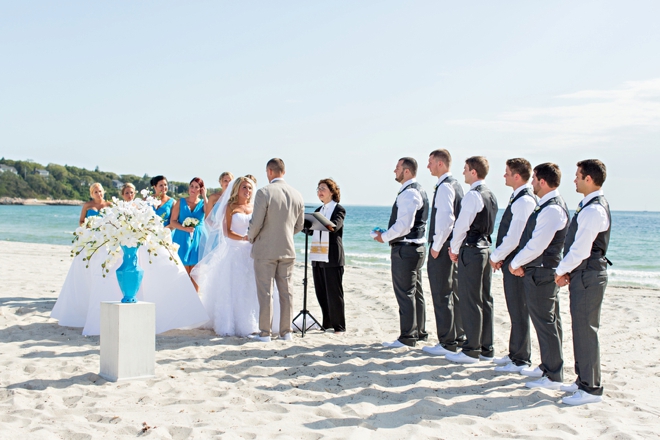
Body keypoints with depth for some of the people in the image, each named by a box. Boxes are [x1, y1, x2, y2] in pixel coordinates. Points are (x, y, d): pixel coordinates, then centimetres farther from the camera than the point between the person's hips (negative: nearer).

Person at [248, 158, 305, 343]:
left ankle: (265, 333, 7)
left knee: (265, 293, 2)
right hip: (288, 250, 5)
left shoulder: (264, 192, -14)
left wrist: (251, 238, 5)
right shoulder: (297, 195, 3)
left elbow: (256, 223, -14)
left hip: (265, 250, -5)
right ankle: (286, 331, 16)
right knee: (286, 291, 10)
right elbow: (299, 226, 10)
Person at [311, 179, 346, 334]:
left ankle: (339, 326, 4)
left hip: (332, 257, -6)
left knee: (334, 292, -3)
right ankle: (327, 323, 19)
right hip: (317, 257, 7)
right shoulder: (318, 211, 20)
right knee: (321, 292, 9)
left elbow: (334, 226, -19)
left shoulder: (339, 209, -1)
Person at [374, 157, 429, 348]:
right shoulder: (418, 190, 16)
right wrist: (389, 235, 14)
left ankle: (407, 337, -3)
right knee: (415, 292, 16)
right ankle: (419, 332, 25)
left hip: (405, 249, -11)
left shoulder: (408, 193, -17)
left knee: (405, 293, -6)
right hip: (416, 246, 11)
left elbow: (404, 224, -24)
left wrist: (384, 237, -11)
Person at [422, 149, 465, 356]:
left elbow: (446, 219, -25)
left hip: (442, 248, -10)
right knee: (454, 293, 15)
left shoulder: (444, 186, -15)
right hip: (453, 247, 10)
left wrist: (436, 246, -17)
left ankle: (447, 343, -1)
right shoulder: (456, 185, 15)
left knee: (442, 296, -5)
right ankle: (458, 337, 23)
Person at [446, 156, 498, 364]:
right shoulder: (491, 195, 12)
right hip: (486, 248, 9)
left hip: (471, 251, -9)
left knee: (470, 301, -4)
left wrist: (455, 249, -2)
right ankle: (486, 348, 19)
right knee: (484, 300, 12)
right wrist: (458, 246, 14)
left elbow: (462, 225, -16)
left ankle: (471, 351, 1)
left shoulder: (472, 195, -15)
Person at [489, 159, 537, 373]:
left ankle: (520, 361, 7)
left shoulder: (524, 200, -18)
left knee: (519, 313, -2)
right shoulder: (518, 198, 13)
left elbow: (514, 237, -22)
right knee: (515, 311, 17)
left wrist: (496, 257, -11)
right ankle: (515, 354, 28)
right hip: (511, 262, 10)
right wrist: (500, 257, 8)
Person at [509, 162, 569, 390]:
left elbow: (537, 245, -23)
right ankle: (548, 366, 29)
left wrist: (515, 263, -10)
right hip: (541, 271, 10)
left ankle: (553, 377, 2)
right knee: (548, 321, 17)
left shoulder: (552, 210, -21)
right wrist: (521, 263, 6)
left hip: (541, 273, -10)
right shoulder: (548, 206, 12)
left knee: (545, 322, -5)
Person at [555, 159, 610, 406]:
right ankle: (583, 380, 25)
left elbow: (580, 249, -21)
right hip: (583, 274, 10)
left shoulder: (593, 210, -19)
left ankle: (591, 389, 0)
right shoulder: (590, 206, 14)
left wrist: (561, 271, -8)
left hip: (588, 275, -10)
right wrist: (568, 271, 9)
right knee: (581, 328, 15)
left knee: (585, 330, -6)